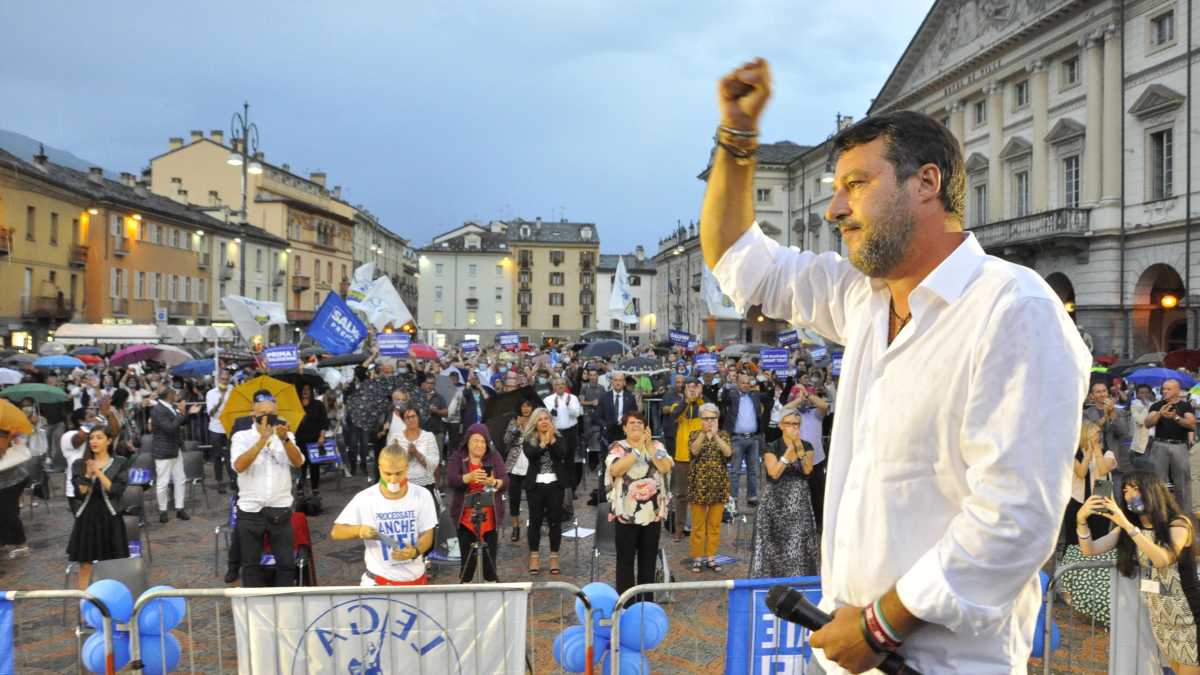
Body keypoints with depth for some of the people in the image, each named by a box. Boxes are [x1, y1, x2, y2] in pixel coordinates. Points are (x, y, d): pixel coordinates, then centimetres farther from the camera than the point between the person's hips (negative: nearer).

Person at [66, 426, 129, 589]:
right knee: (85, 565, 3)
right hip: (87, 518, 1)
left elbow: (116, 491, -10)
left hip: (110, 518, -1)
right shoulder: (80, 464, 5)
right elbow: (80, 493, -4)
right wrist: (88, 475, -17)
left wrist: (99, 473, -14)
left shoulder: (119, 463, 1)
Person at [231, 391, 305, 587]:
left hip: (280, 510, 1)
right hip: (250, 510, -1)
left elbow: (298, 463, -10)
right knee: (251, 564, 10)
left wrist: (284, 439, -25)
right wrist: (263, 439, -23)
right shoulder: (241, 436, 0)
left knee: (287, 563, 5)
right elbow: (239, 466, -17)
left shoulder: (286, 436, 6)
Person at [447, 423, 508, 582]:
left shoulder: (494, 457, 5)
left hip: (490, 517, 1)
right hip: (466, 518, -1)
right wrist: (470, 477, -33)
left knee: (490, 557, 2)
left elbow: (505, 481, -5)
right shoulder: (456, 459, 2)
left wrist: (493, 482, -28)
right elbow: (450, 480, -14)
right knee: (467, 558, -2)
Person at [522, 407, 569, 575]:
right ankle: (534, 558, 11)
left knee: (555, 521, 2)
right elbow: (530, 454, -16)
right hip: (535, 486, -1)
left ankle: (554, 558, 10)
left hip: (555, 485, 1)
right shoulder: (528, 440, 4)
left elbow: (563, 455, -11)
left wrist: (552, 439, -16)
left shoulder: (559, 439, 6)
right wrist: (544, 442, -19)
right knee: (535, 521, 3)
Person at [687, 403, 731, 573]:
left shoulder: (724, 435, 6)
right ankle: (697, 557, 11)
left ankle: (711, 557, 16)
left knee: (715, 523, 6)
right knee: (698, 523, 2)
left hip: (719, 484, 1)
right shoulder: (694, 434, 4)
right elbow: (694, 451, -17)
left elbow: (728, 452, -13)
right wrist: (703, 433, -31)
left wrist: (715, 435, -25)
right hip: (699, 484, -1)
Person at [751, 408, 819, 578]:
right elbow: (774, 473, -15)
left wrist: (799, 446, -17)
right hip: (776, 501, -2)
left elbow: (807, 470, -9)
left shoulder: (807, 446, 7)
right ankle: (769, 578, 6)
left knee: (798, 545, -4)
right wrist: (789, 449, -16)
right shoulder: (772, 448, 0)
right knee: (774, 545, -3)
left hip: (800, 502, 2)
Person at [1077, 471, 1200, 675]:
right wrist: (1081, 519, -25)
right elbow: (1090, 549, -7)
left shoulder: (1178, 523, -12)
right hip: (1159, 618, 5)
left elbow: (1163, 559, -30)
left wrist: (1127, 524, -36)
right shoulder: (1126, 529, 2)